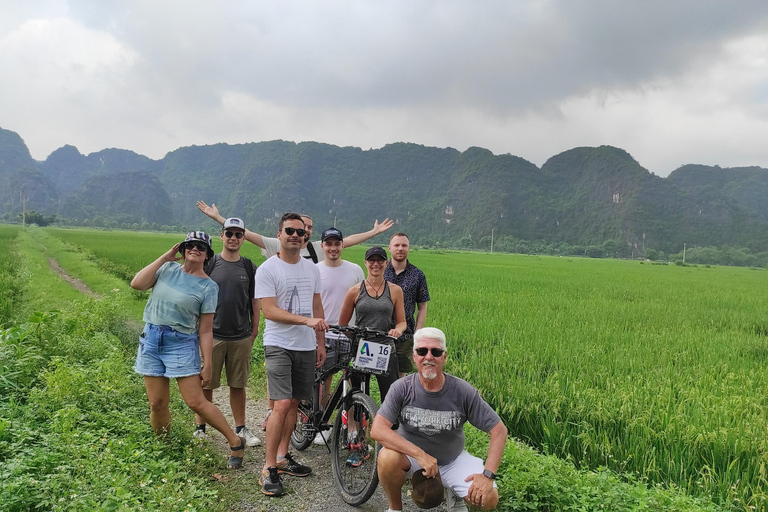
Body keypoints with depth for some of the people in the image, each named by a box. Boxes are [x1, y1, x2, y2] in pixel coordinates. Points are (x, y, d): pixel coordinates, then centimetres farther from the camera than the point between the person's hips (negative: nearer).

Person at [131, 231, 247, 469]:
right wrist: (164, 257, -7)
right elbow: (136, 283, -8)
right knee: (157, 403, 8)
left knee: (196, 402, -6)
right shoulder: (168, 268, 5)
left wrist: (207, 365, -8)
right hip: (151, 340, 4)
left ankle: (235, 442, 8)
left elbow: (205, 330, -6)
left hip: (181, 344, -4)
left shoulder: (208, 286, -5)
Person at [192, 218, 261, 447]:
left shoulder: (249, 267, 7)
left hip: (241, 337, 2)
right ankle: (200, 428, 19)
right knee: (206, 384, 4)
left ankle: (241, 428, 22)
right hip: (213, 335, -2)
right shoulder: (209, 264, 0)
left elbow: (254, 302, 11)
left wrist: (254, 331, 8)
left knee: (238, 385, 10)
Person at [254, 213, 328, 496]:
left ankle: (282, 457, 25)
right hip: (279, 345, -5)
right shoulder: (267, 269, -8)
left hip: (306, 346, 6)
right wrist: (307, 320, -26)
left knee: (294, 403, 11)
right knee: (282, 404, -13)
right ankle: (269, 469, -2)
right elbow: (269, 311, -16)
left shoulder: (312, 269, 10)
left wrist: (321, 343, 12)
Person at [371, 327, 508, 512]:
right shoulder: (402, 388, -18)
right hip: (412, 455, -1)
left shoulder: (463, 392, -16)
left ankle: (454, 493, 15)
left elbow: (499, 430, -12)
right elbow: (377, 430, -27)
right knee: (388, 458, -33)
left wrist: (488, 474, -22)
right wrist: (421, 455, -35)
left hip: (452, 460, 1)